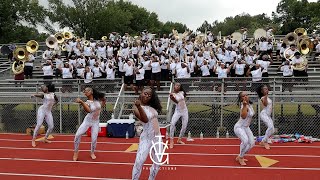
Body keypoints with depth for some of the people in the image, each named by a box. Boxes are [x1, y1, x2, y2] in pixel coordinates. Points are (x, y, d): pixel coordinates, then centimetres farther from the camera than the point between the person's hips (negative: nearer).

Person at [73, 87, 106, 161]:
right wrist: (81, 102, -53)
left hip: (95, 122, 2)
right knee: (78, 134, -16)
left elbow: (104, 99, 14)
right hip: (87, 120, -1)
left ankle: (92, 153, 24)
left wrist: (100, 107, 5)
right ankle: (76, 152, 2)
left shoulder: (97, 99, -8)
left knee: (94, 138, -2)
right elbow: (88, 110, -39)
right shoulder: (87, 102, -17)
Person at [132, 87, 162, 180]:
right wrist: (139, 106, -44)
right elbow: (145, 119, -29)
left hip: (157, 137, 7)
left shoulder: (151, 106, 7)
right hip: (146, 138, -7)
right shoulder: (137, 108, -13)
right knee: (139, 162, -14)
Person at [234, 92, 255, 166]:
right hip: (239, 127, -9)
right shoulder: (244, 106, -24)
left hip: (246, 127, 10)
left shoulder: (249, 105, 3)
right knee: (245, 140, -31)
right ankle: (240, 158, -9)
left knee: (251, 143, 9)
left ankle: (240, 156, 25)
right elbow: (243, 116, -46)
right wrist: (244, 105, -46)